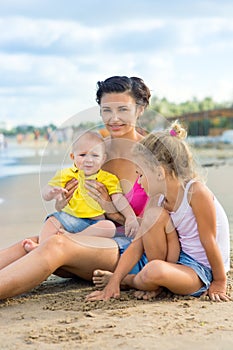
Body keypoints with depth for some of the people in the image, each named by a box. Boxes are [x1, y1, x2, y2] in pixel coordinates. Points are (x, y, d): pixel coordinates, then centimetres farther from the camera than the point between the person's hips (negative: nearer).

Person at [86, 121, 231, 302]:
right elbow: (137, 246, -1)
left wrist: (219, 282, -11)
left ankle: (130, 280, 3)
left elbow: (209, 242, -18)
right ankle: (154, 284, -1)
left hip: (203, 270, -7)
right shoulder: (159, 201, 0)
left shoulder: (196, 192, -23)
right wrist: (114, 282, -7)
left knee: (155, 271, -34)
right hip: (178, 257, 7)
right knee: (154, 216, -12)